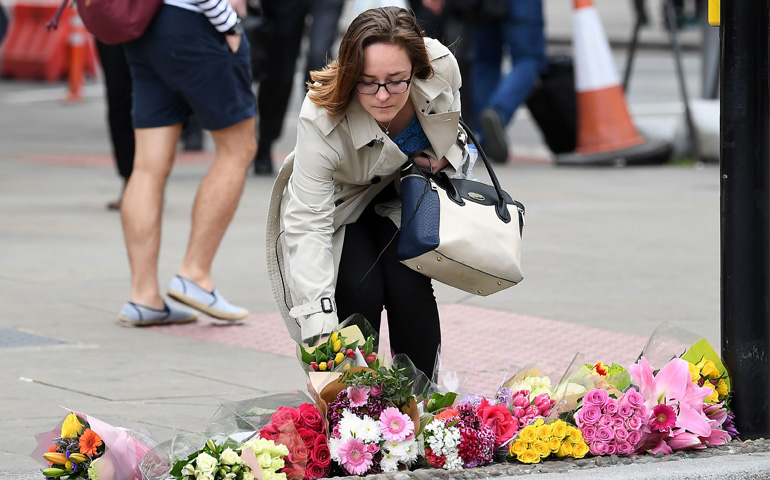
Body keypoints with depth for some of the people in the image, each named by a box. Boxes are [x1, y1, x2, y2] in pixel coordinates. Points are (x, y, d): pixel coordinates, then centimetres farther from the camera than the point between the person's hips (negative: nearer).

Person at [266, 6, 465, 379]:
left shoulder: (441, 69, -29)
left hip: (402, 196, 2)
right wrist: (319, 323, -47)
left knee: (408, 285, -20)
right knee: (361, 292, -23)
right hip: (338, 206, -2)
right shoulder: (321, 120, -39)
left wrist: (445, 156, -17)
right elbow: (308, 224, -40)